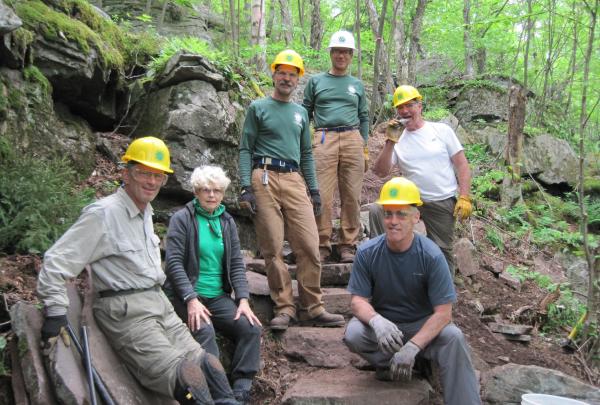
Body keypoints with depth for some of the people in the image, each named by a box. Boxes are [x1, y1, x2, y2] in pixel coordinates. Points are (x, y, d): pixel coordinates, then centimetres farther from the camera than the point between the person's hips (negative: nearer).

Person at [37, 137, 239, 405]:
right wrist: (55, 311, -17)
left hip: (158, 303, 9)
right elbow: (57, 261, -13)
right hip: (126, 312, -8)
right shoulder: (102, 214, -13)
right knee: (184, 378, -20)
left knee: (204, 362, -3)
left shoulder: (145, 212, 15)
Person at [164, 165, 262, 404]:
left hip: (219, 296, 5)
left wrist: (243, 299, -6)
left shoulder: (227, 222, 13)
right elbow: (174, 262, -10)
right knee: (204, 331, -31)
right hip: (187, 296, -5)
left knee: (251, 328, -16)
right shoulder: (181, 219, -3)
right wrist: (191, 299, -20)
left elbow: (236, 264, 8)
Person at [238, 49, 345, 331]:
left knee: (309, 245, -5)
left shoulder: (301, 112, 21)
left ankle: (312, 308, 4)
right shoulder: (258, 108, 9)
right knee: (273, 248, -4)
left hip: (294, 180, 4)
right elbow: (245, 149, 3)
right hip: (265, 178, -3)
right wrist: (246, 186, -8)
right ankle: (284, 308, 6)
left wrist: (314, 189, 15)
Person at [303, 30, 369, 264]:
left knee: (352, 196, -2)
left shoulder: (357, 85, 19)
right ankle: (322, 246, -2)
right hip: (324, 139, -2)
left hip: (352, 139, 2)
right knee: (322, 195, -9)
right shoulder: (316, 81, 15)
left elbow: (363, 117, 20)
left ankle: (348, 246, 5)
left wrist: (365, 149, 12)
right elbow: (305, 113, 14)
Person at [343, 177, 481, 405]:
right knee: (353, 334, -29)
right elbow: (358, 300, -11)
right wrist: (377, 321, -35)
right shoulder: (367, 253, -13)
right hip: (382, 322, 2)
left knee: (453, 338, -31)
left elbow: (443, 312, -19)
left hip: (422, 325, -1)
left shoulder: (431, 256, -17)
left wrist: (412, 347, -31)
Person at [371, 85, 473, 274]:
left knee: (442, 252, 4)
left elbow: (462, 165, 1)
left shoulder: (442, 130, 2)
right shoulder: (397, 138, 5)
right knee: (376, 210, -22)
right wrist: (390, 141, -15)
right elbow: (381, 172, -6)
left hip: (443, 203, -1)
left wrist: (464, 197, -9)